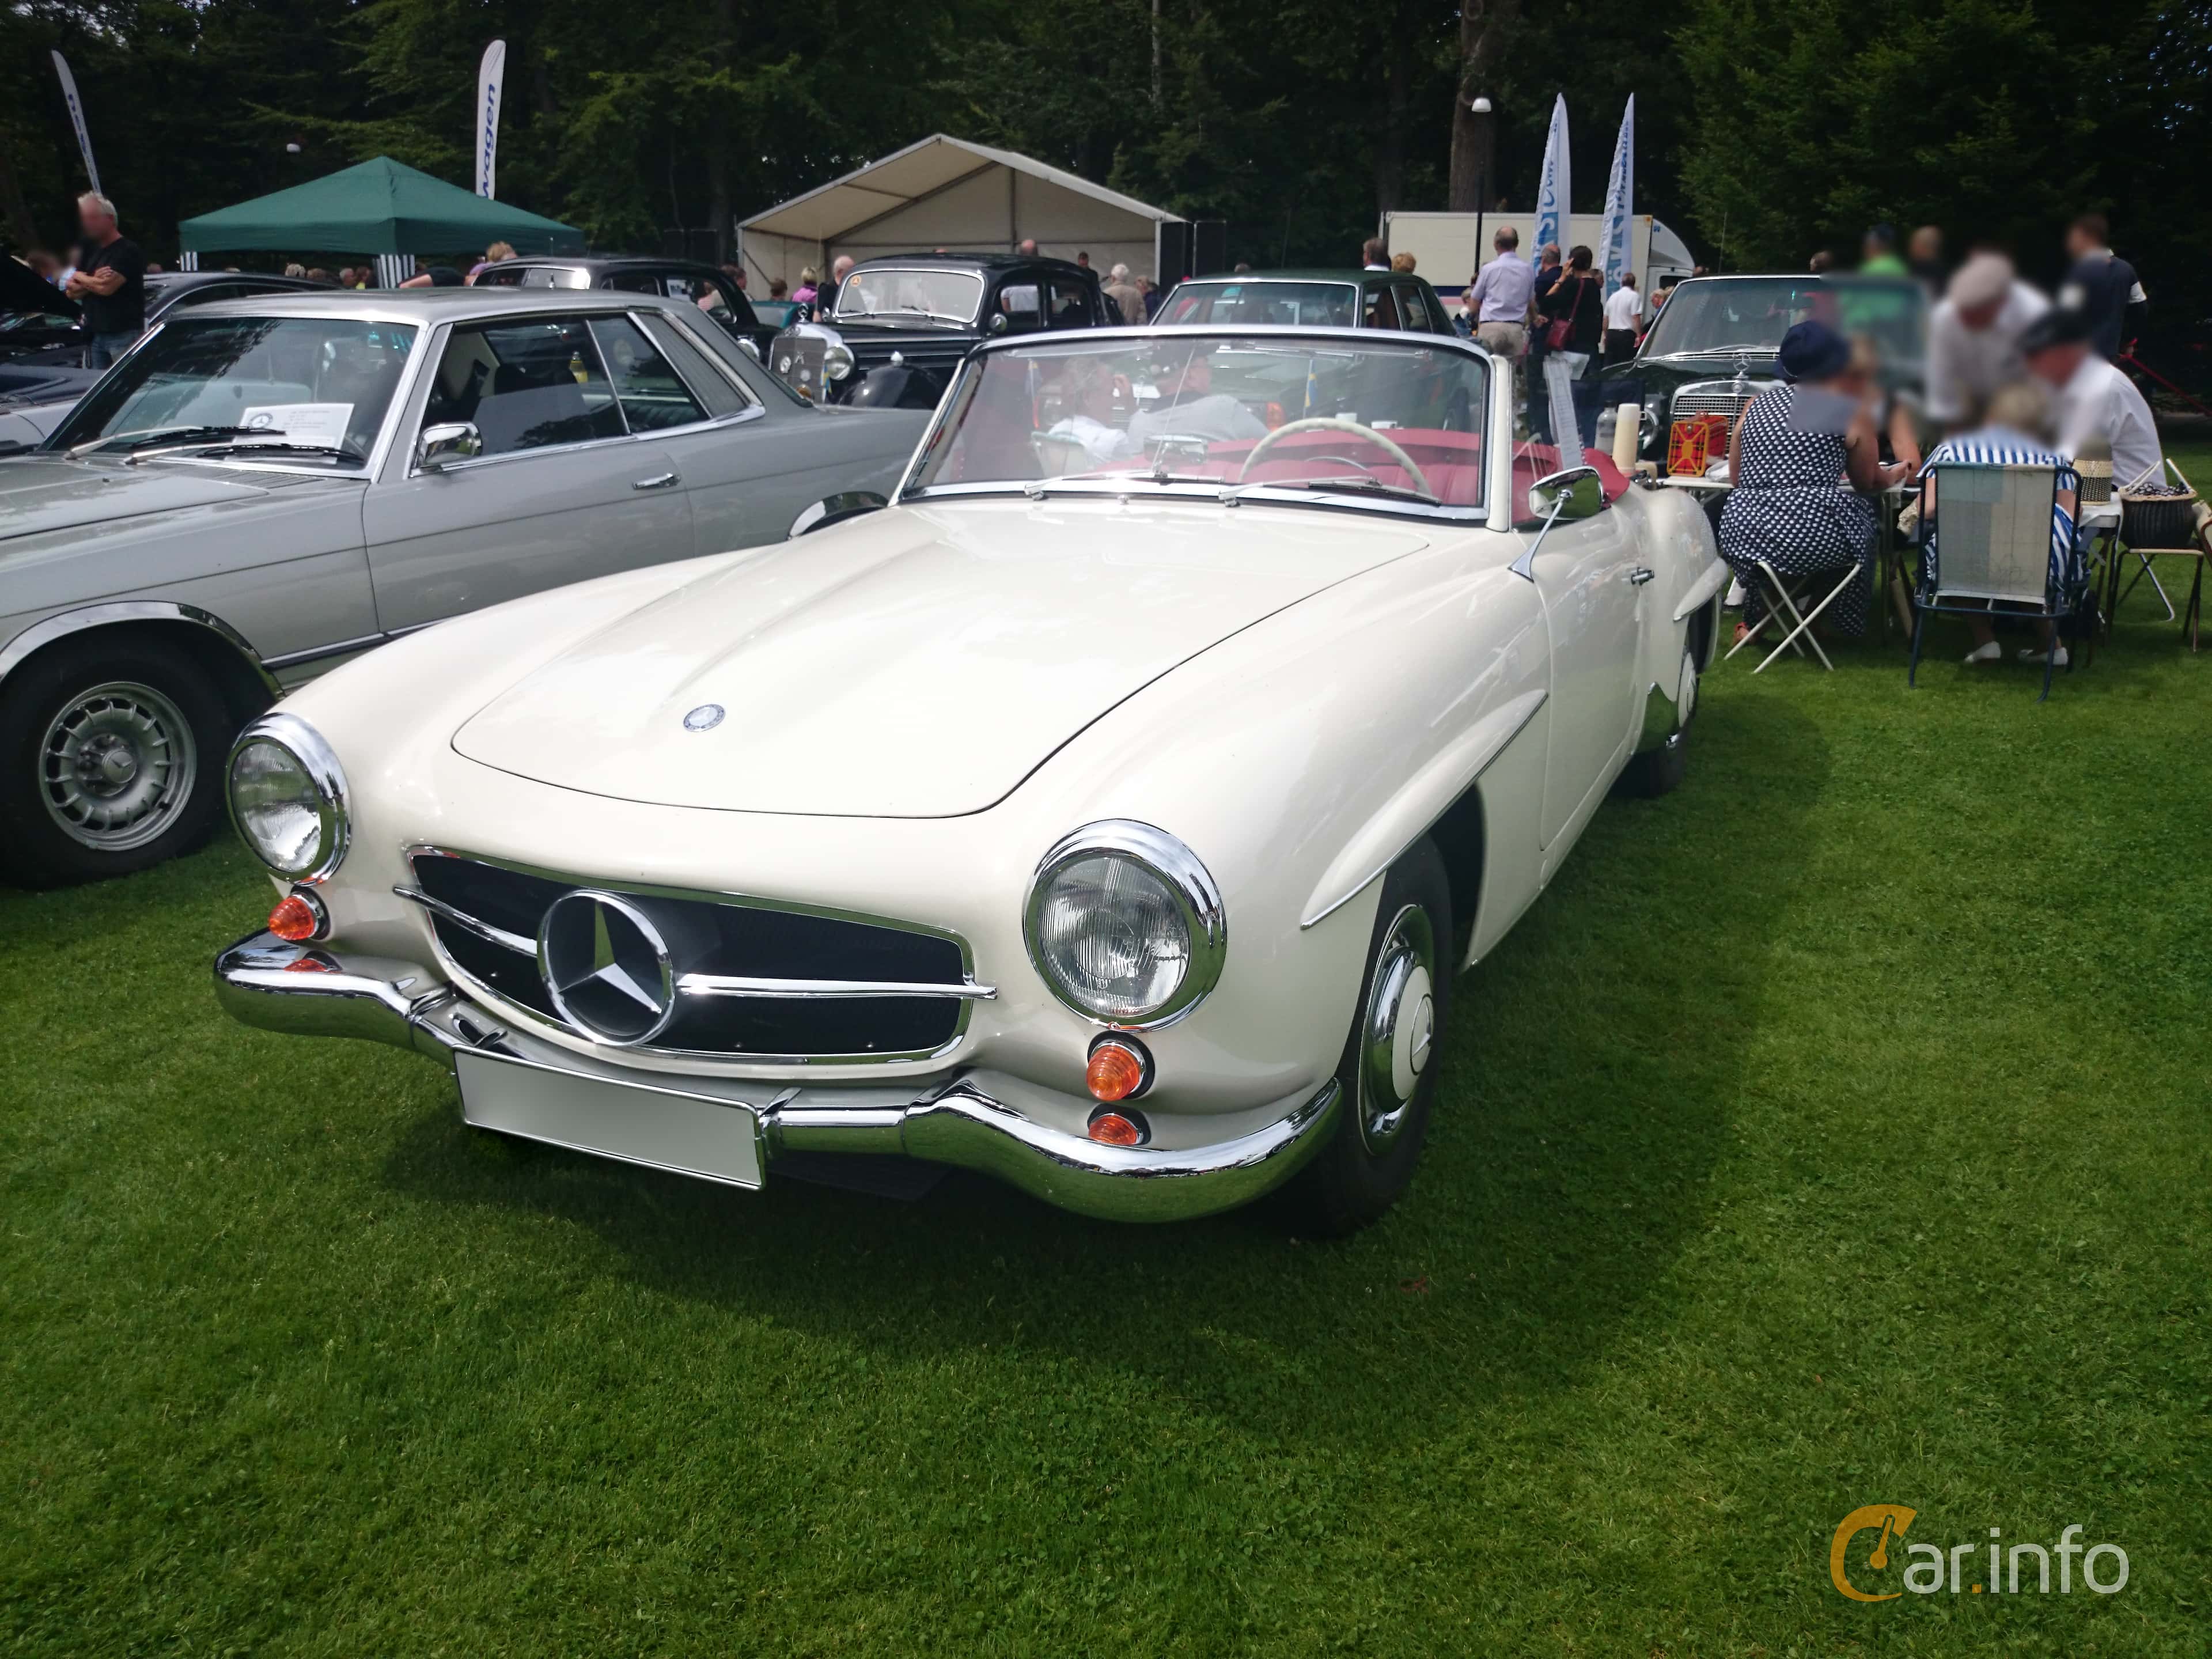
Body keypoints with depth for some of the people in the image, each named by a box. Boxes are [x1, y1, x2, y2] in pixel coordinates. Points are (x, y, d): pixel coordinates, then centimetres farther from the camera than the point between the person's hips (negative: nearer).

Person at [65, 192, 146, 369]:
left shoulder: (128, 251, -8)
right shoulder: (89, 250, 18)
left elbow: (107, 287, -18)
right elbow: (71, 292, 14)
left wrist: (80, 277, 1)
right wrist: (94, 281, -6)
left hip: (124, 336, -8)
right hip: (95, 335, 8)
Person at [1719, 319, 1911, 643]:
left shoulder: (1757, 403, 15)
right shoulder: (1852, 412, 3)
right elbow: (1867, 484, 13)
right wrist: (1893, 476, 35)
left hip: (1741, 537, 4)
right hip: (1809, 539, -4)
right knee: (1862, 510, 27)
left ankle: (1755, 619, 30)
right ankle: (1844, 626, 34)